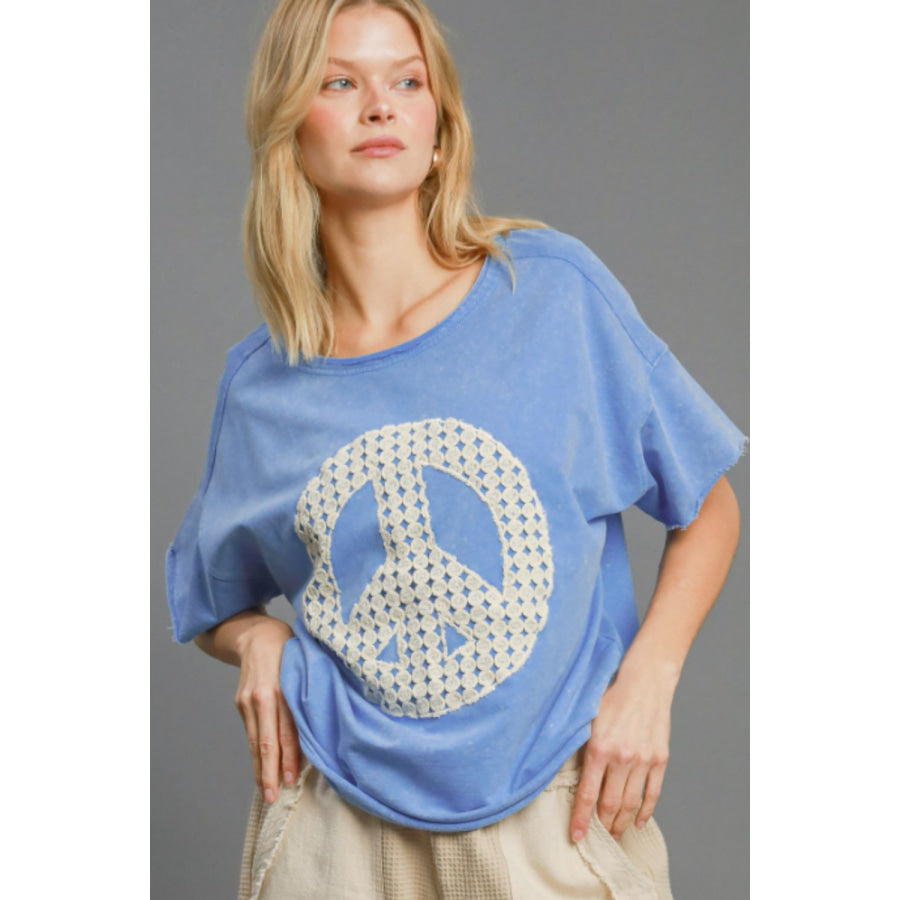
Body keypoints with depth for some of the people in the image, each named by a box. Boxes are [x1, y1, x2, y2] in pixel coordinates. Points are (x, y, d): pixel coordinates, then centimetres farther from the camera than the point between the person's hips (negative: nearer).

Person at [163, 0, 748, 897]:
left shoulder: (554, 287, -6)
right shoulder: (259, 383, 0)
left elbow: (709, 508, 2)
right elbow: (211, 605, 16)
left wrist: (647, 680, -10)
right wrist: (257, 639, -5)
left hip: (558, 814, -1)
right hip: (336, 828, 2)